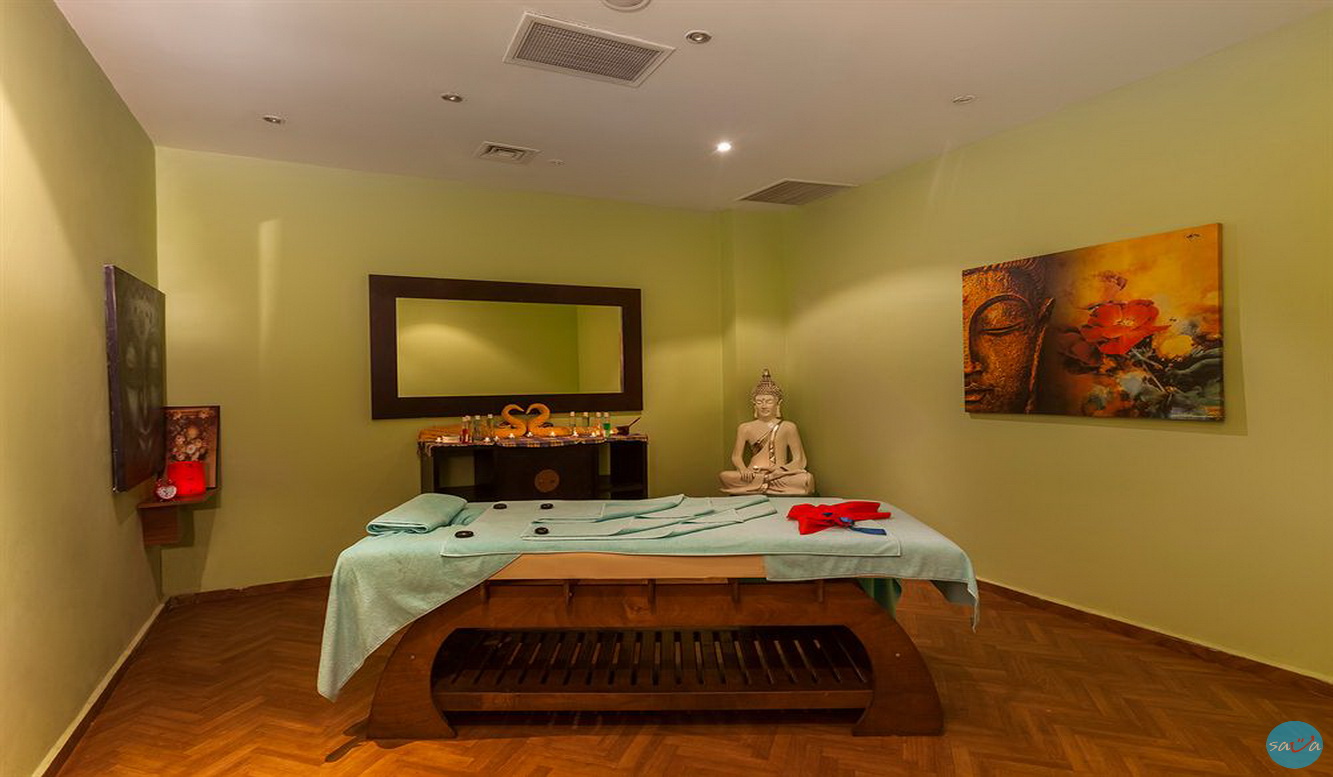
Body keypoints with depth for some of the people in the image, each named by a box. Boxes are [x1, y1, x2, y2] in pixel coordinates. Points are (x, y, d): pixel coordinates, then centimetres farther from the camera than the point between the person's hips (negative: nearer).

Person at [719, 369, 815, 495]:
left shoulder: (788, 427, 8)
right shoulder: (745, 428, 13)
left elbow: (798, 460, 4)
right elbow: (736, 456, 11)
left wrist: (781, 470, -17)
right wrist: (744, 471, -13)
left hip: (780, 476, 0)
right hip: (753, 475, 0)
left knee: (806, 479, -33)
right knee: (725, 476, -31)